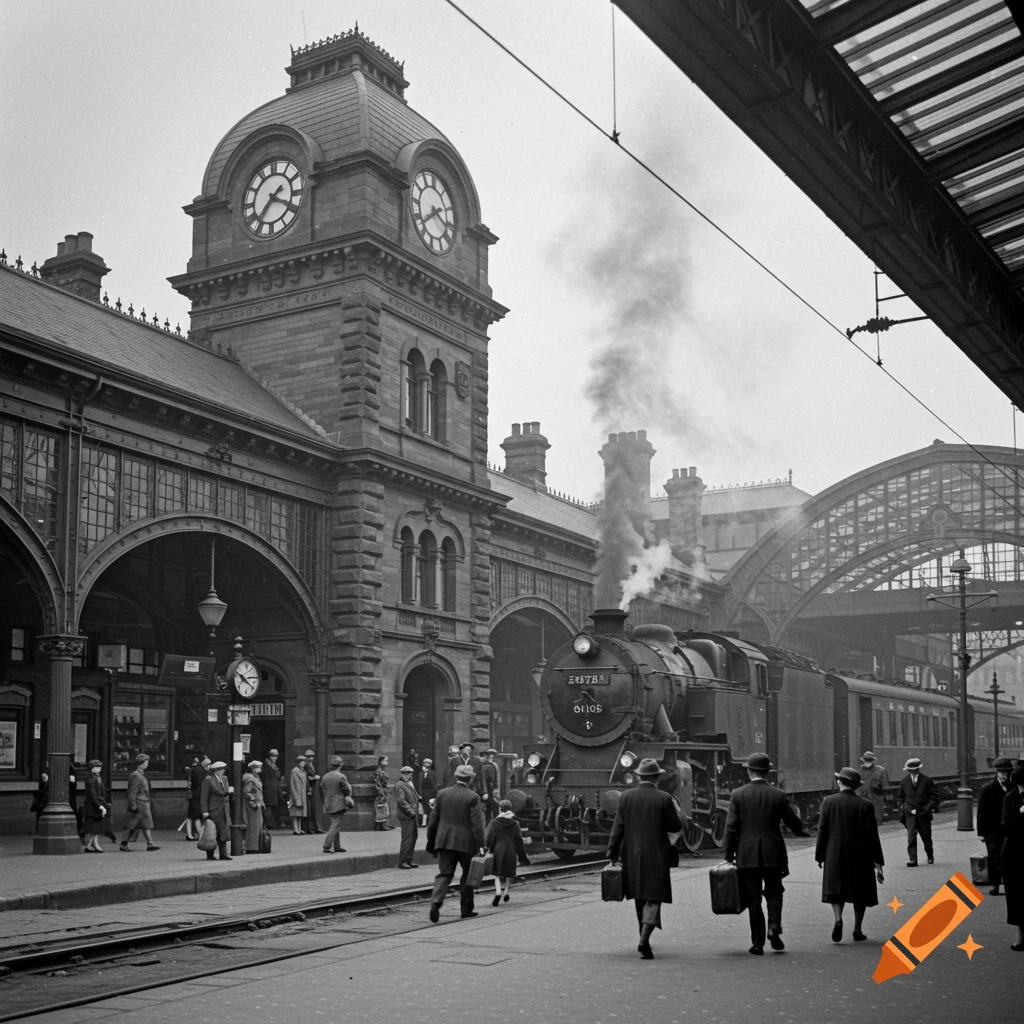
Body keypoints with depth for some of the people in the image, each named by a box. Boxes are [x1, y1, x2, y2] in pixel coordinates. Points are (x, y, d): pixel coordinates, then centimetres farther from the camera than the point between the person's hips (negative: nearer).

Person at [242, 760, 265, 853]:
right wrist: (254, 803, -20)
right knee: (253, 825, -7)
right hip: (252, 804, -10)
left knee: (259, 825, 11)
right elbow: (246, 793, -19)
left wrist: (261, 802, 17)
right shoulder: (249, 778, -14)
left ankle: (255, 847, 17)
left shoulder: (256, 777, 17)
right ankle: (251, 848, -4)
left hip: (257, 804, 10)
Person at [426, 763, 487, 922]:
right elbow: (477, 824, -12)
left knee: (444, 874, 4)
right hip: (466, 843, -3)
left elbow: (433, 820, 9)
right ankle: (466, 909, 18)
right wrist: (480, 845, -10)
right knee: (468, 874, 12)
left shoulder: (442, 794, 4)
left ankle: (436, 902, -18)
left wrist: (431, 842, 17)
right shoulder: (473, 797, -9)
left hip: (445, 842, 3)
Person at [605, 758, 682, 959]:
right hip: (656, 856, -3)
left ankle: (644, 938, 29)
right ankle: (644, 940, -18)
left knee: (640, 897, 18)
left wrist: (612, 854, 3)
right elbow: (676, 826, -5)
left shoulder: (626, 797, -1)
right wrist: (674, 809, 12)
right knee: (653, 898, -2)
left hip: (632, 855, 3)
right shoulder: (664, 799, -9)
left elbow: (617, 828, -1)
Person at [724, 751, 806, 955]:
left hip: (747, 854, 0)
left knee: (753, 898, 6)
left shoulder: (738, 795, -4)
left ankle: (758, 943, 6)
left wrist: (729, 855, 2)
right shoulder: (779, 795, -3)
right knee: (774, 892, 18)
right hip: (773, 853, 1)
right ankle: (774, 927, -5)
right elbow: (795, 824, 3)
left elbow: (731, 828, -5)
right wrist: (799, 829, 27)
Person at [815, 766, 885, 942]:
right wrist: (878, 862, -2)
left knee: (836, 889, 7)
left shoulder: (829, 801, -6)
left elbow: (822, 830, -5)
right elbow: (872, 835, -6)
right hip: (860, 855, 0)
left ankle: (838, 919, -17)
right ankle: (857, 929, 14)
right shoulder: (865, 805, -6)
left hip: (835, 855, 0)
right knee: (860, 893, 13)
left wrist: (820, 855, 4)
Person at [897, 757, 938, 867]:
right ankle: (912, 859, -11)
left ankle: (930, 856, 36)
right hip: (910, 813, 1)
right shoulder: (904, 781, 4)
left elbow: (935, 795, 1)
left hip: (923, 813, -1)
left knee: (926, 836, 11)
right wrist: (902, 807, 6)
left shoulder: (926, 780, -4)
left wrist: (930, 807, -10)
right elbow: (900, 796, 16)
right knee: (911, 836, -11)